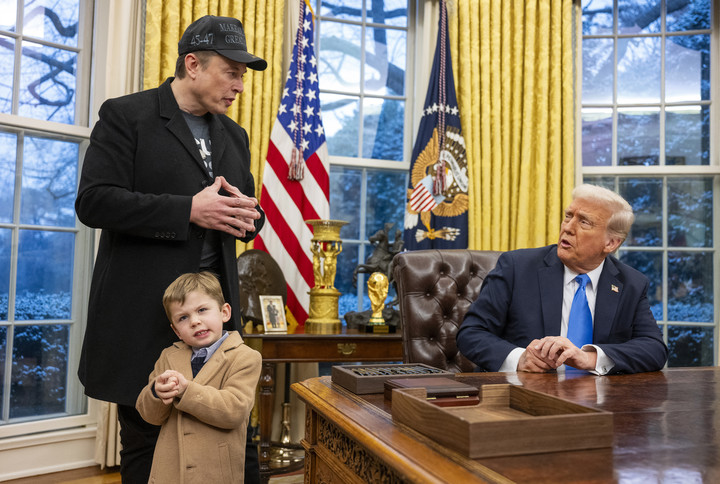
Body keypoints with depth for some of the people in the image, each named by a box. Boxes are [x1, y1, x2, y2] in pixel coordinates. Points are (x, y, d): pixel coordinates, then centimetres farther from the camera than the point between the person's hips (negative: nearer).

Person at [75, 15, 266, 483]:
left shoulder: (234, 135, 15)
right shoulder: (125, 115, -3)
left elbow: (248, 210, 19)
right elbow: (94, 201, -12)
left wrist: (248, 215, -7)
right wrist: (189, 210, -20)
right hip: (145, 311, -4)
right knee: (145, 440, 10)